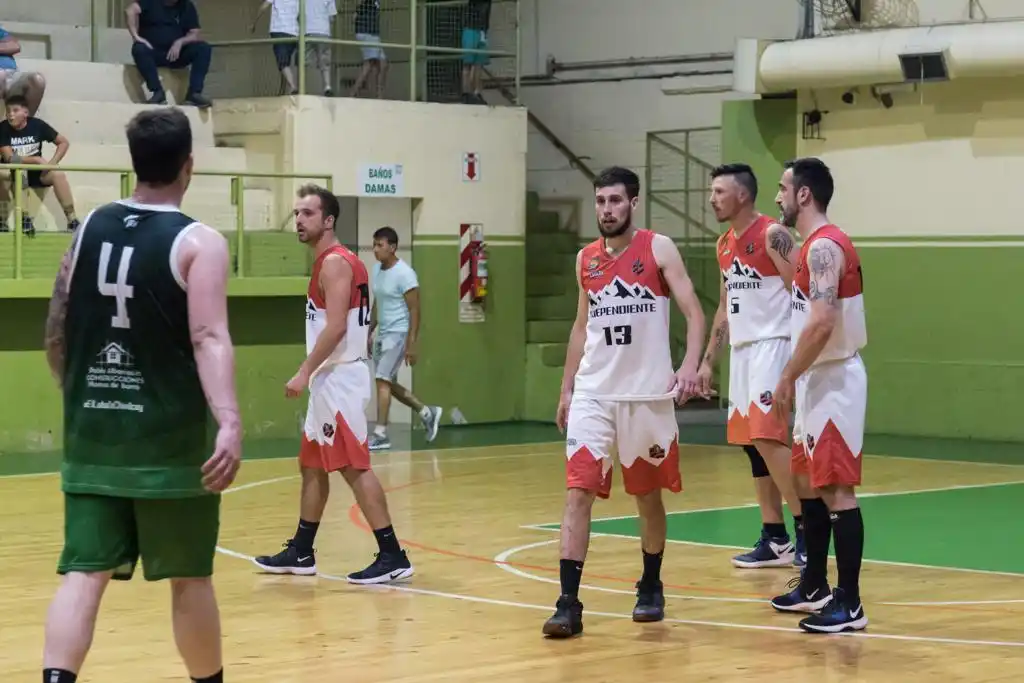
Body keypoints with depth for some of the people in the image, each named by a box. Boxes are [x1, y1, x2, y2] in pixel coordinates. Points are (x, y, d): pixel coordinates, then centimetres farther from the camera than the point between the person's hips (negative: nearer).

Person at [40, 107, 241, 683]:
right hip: (170, 441, -4)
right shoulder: (198, 242, -9)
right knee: (189, 578, 10)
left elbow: (56, 336, 13)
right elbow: (209, 339, -22)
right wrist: (229, 423, -31)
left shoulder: (89, 229, 7)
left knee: (84, 575, 0)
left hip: (92, 438, 4)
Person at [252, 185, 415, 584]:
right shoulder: (329, 262, 16)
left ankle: (393, 556, -10)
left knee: (354, 468, -11)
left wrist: (304, 373, -23)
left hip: (339, 379, -11)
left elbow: (336, 327, -23)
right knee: (312, 465, 16)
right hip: (330, 379, 11)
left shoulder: (335, 263, -14)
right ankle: (300, 554, 24)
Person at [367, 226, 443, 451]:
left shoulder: (404, 274, -16)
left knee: (382, 381, -13)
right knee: (389, 383, 13)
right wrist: (370, 332, 17)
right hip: (382, 334, 9)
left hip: (398, 334, -9)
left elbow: (414, 310, -17)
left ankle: (381, 434, -9)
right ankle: (427, 412, 28)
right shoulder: (376, 270, 8)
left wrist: (412, 344, -21)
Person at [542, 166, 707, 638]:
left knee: (648, 495, 11)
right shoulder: (586, 259, 7)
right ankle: (569, 604, -12)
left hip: (648, 394, -2)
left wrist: (690, 365, -28)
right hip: (593, 393, 3)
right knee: (578, 492, -10)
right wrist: (566, 389, 14)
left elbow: (693, 312, -11)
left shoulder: (658, 249, -5)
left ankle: (651, 588, 30)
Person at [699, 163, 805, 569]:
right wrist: (708, 361, 20)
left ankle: (806, 530, -11)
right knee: (752, 443, 7)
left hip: (772, 347, -9)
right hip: (740, 351, 9)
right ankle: (774, 539, 12)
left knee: (768, 438, -17)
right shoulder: (724, 245, 14)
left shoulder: (773, 235, -11)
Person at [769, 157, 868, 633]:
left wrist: (787, 378, -19)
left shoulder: (824, 246, -18)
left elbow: (821, 324, -26)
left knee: (836, 489, -8)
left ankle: (850, 604, -6)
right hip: (818, 380, 11)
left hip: (834, 381, -11)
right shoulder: (816, 246, 14)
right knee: (808, 483, 17)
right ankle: (814, 586, 27)